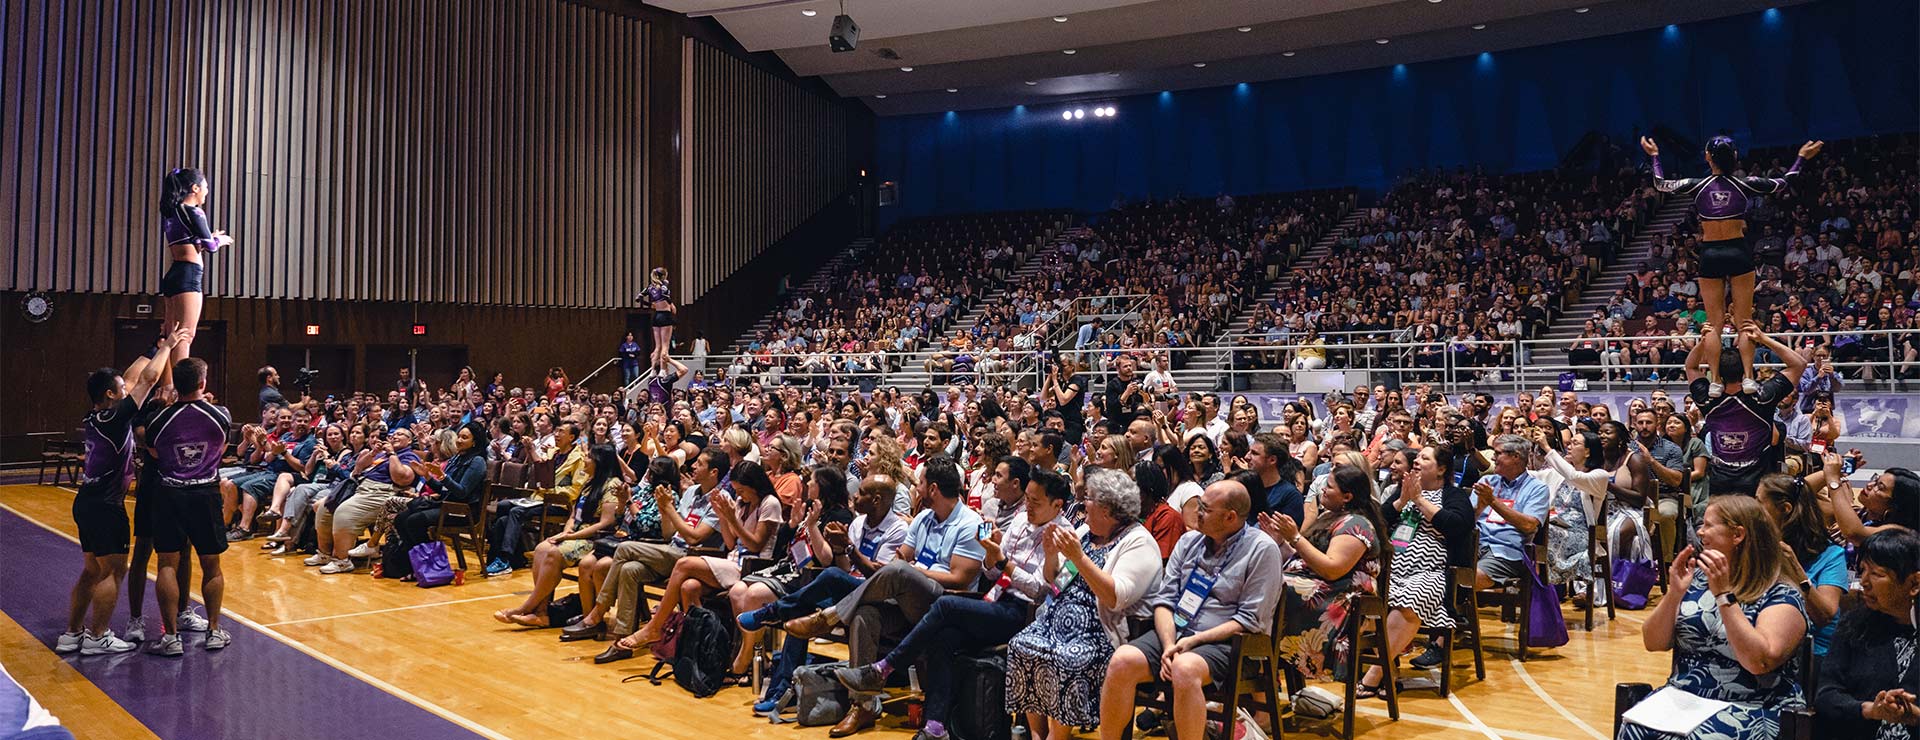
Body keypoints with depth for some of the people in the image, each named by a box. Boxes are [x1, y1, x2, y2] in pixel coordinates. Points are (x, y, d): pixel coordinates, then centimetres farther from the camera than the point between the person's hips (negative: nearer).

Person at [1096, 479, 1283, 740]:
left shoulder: (1262, 550, -4)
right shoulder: (1189, 541, 13)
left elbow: (1250, 620, -8)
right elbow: (1164, 599, 10)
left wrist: (1195, 640, -15)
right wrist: (1169, 645, -9)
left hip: (1223, 642, -5)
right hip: (1173, 633, 5)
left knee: (1185, 668, -38)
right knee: (1122, 660, -22)